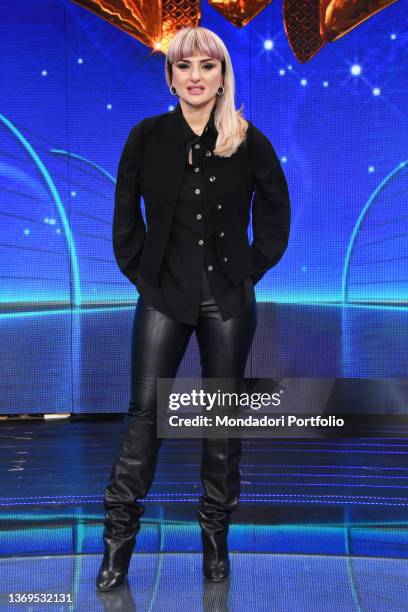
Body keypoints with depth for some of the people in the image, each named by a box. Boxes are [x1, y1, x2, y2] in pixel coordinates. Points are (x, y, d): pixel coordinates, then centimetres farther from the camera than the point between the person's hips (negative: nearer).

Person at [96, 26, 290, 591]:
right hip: (165, 295, 0)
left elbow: (275, 215, 10)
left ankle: (216, 537, 22)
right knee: (145, 410, -2)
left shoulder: (248, 141, -1)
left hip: (229, 300, 1)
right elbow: (125, 216, 6)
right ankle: (119, 539, 9)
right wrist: (141, 273, 1)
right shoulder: (147, 137, 0)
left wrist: (251, 269, 3)